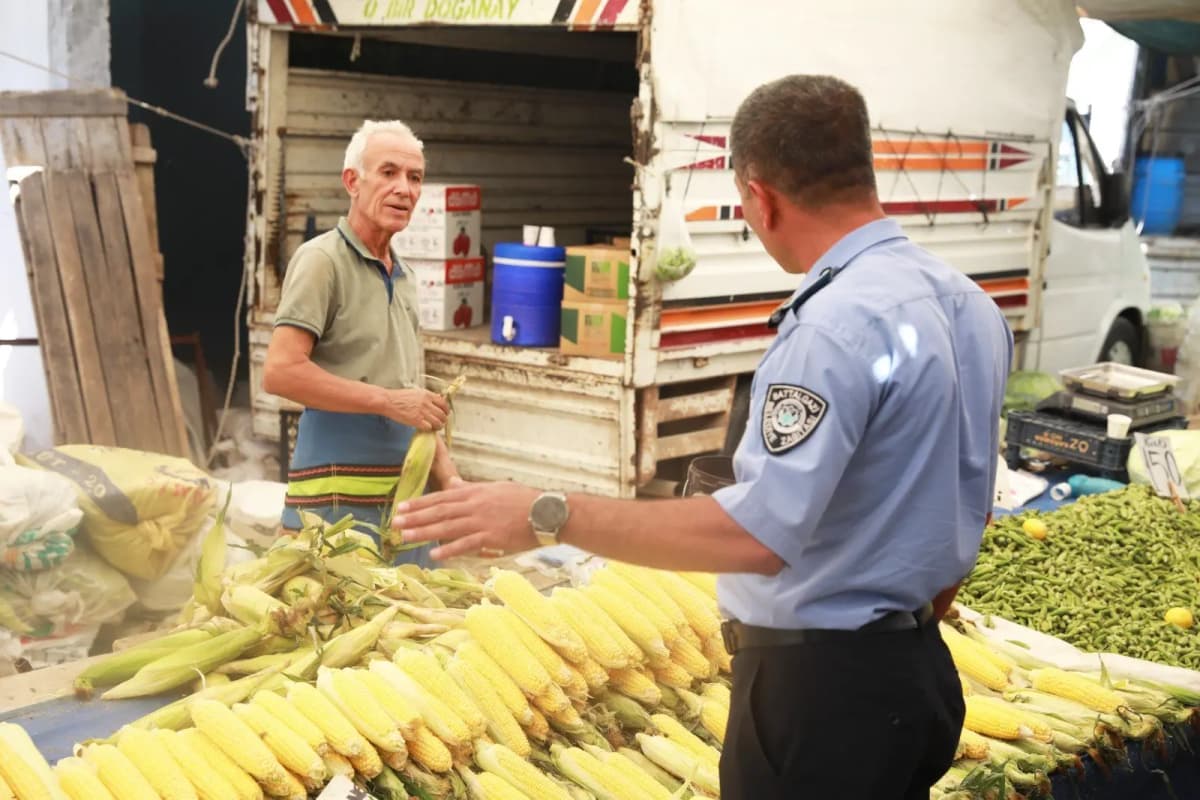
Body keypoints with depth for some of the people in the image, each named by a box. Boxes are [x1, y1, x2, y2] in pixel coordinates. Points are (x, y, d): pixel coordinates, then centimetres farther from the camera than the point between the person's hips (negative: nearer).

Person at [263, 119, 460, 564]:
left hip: (407, 492, 8)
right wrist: (387, 400, -17)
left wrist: (450, 478, 13)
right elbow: (280, 371, -19)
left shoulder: (404, 277, 18)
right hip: (338, 494, -8)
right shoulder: (322, 260, -7)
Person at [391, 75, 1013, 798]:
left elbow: (758, 534, -32)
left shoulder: (837, 327, -25)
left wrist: (550, 516, -29)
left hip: (821, 683, -9)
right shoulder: (970, 303, 4)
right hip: (924, 670, 9)